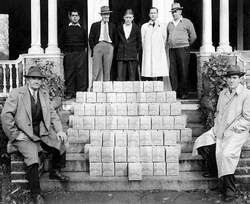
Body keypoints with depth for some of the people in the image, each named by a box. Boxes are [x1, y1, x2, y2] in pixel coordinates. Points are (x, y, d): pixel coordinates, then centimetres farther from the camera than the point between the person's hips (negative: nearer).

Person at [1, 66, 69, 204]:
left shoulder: (44, 94, 8)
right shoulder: (16, 93, -9)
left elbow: (52, 114, 13)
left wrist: (59, 130, -1)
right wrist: (15, 134, -14)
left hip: (41, 133, 6)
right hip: (23, 135, -5)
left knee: (61, 145, -11)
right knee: (32, 159, -27)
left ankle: (55, 172, 18)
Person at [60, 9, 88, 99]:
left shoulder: (82, 29, 13)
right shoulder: (65, 29, 11)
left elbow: (86, 42, 16)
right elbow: (61, 42, 15)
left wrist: (84, 50, 4)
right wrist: (64, 51, 6)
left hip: (81, 54, 0)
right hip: (69, 54, 0)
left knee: (81, 73, -5)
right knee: (69, 74, -1)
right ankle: (70, 93, 4)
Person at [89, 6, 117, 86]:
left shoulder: (112, 26, 16)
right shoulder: (95, 25, 12)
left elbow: (115, 39, 19)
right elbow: (90, 38, 10)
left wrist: (113, 47, 6)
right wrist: (93, 48, 1)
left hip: (109, 47, 1)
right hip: (98, 46, -1)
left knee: (107, 70, 0)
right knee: (96, 69, -8)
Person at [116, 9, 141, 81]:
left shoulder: (136, 28, 4)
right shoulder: (119, 28, 7)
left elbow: (139, 42, 10)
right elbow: (117, 41, 13)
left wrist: (137, 52, 6)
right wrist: (119, 50, 6)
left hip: (132, 56, -1)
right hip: (121, 55, 1)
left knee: (132, 77, 1)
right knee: (120, 77, -4)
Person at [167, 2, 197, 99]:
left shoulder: (187, 22, 6)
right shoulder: (169, 24, 18)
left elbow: (193, 36, 8)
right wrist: (170, 44, 15)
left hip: (183, 49, -4)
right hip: (172, 50, 4)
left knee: (183, 72, -6)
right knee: (172, 72, -1)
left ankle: (184, 93, 0)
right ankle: (175, 92, 3)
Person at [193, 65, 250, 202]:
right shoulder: (223, 93, 14)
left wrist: (231, 129, -13)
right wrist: (216, 127, 8)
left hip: (237, 133, -7)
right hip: (220, 131, 7)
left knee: (226, 154, -27)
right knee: (201, 143, -8)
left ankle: (230, 190, -12)